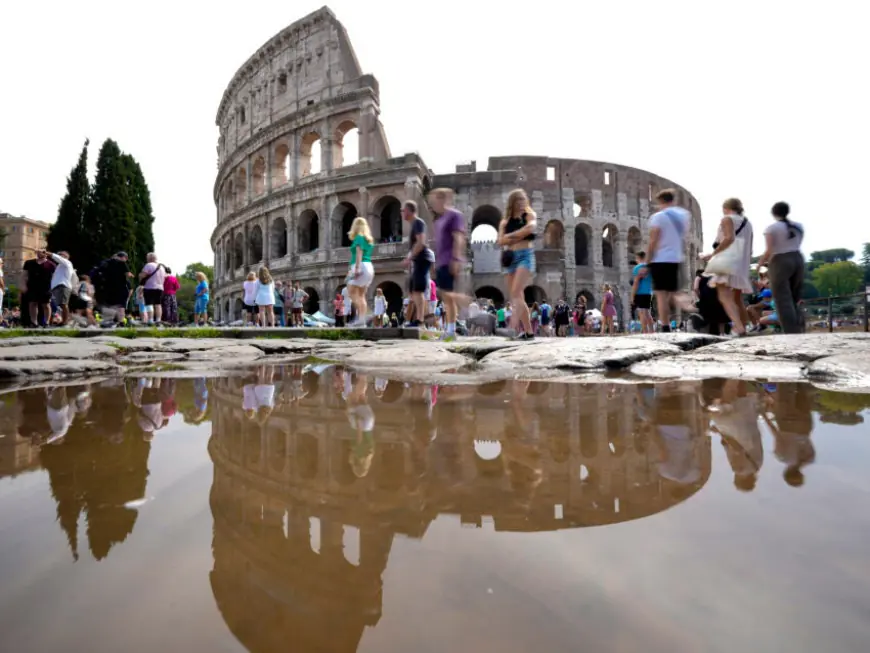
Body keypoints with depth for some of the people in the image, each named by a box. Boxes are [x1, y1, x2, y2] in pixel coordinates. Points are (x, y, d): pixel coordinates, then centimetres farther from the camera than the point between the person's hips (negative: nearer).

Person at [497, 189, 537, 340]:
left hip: (525, 256, -5)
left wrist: (511, 235, -7)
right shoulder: (505, 221, 15)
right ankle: (527, 331, 5)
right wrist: (519, 236, -9)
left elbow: (530, 227, -15)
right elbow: (501, 241, 2)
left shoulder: (530, 215, 7)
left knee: (516, 293, -21)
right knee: (516, 297, 1)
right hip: (510, 258, 5)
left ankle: (517, 328, -27)